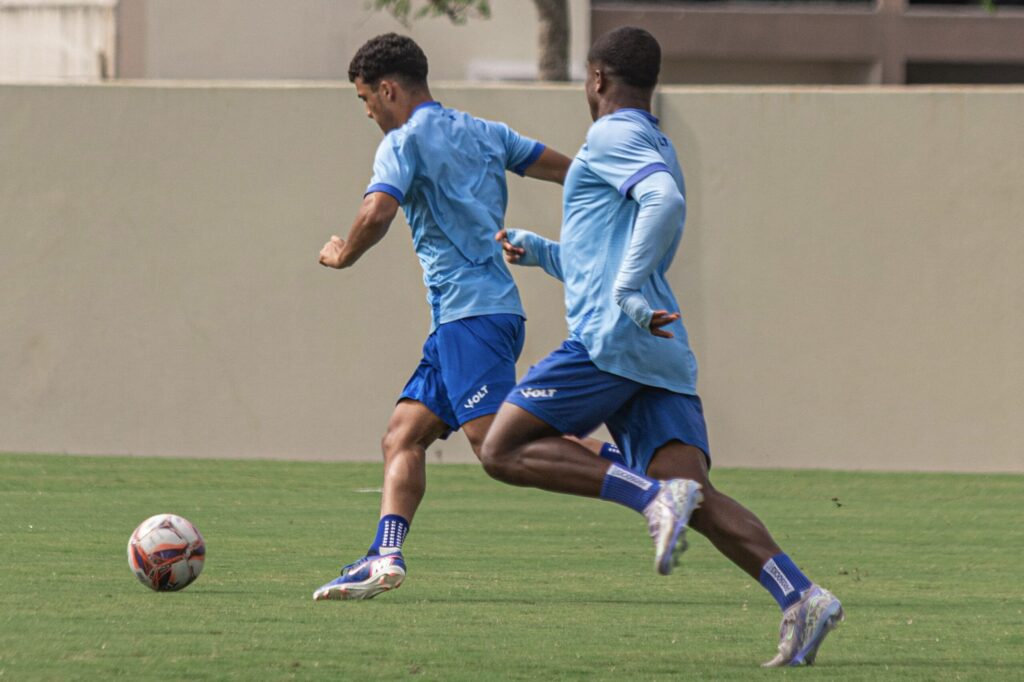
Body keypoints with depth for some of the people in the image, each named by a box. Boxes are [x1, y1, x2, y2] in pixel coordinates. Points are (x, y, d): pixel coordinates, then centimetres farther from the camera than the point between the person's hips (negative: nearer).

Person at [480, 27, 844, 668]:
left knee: (504, 451, -4)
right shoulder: (656, 151, 29)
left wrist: (627, 291, -24)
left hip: (610, 341, -9)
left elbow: (666, 203, -21)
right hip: (663, 355, 9)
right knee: (695, 498, -7)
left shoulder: (612, 137, 0)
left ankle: (652, 495, -21)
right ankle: (802, 596, -27)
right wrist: (539, 251, 42)